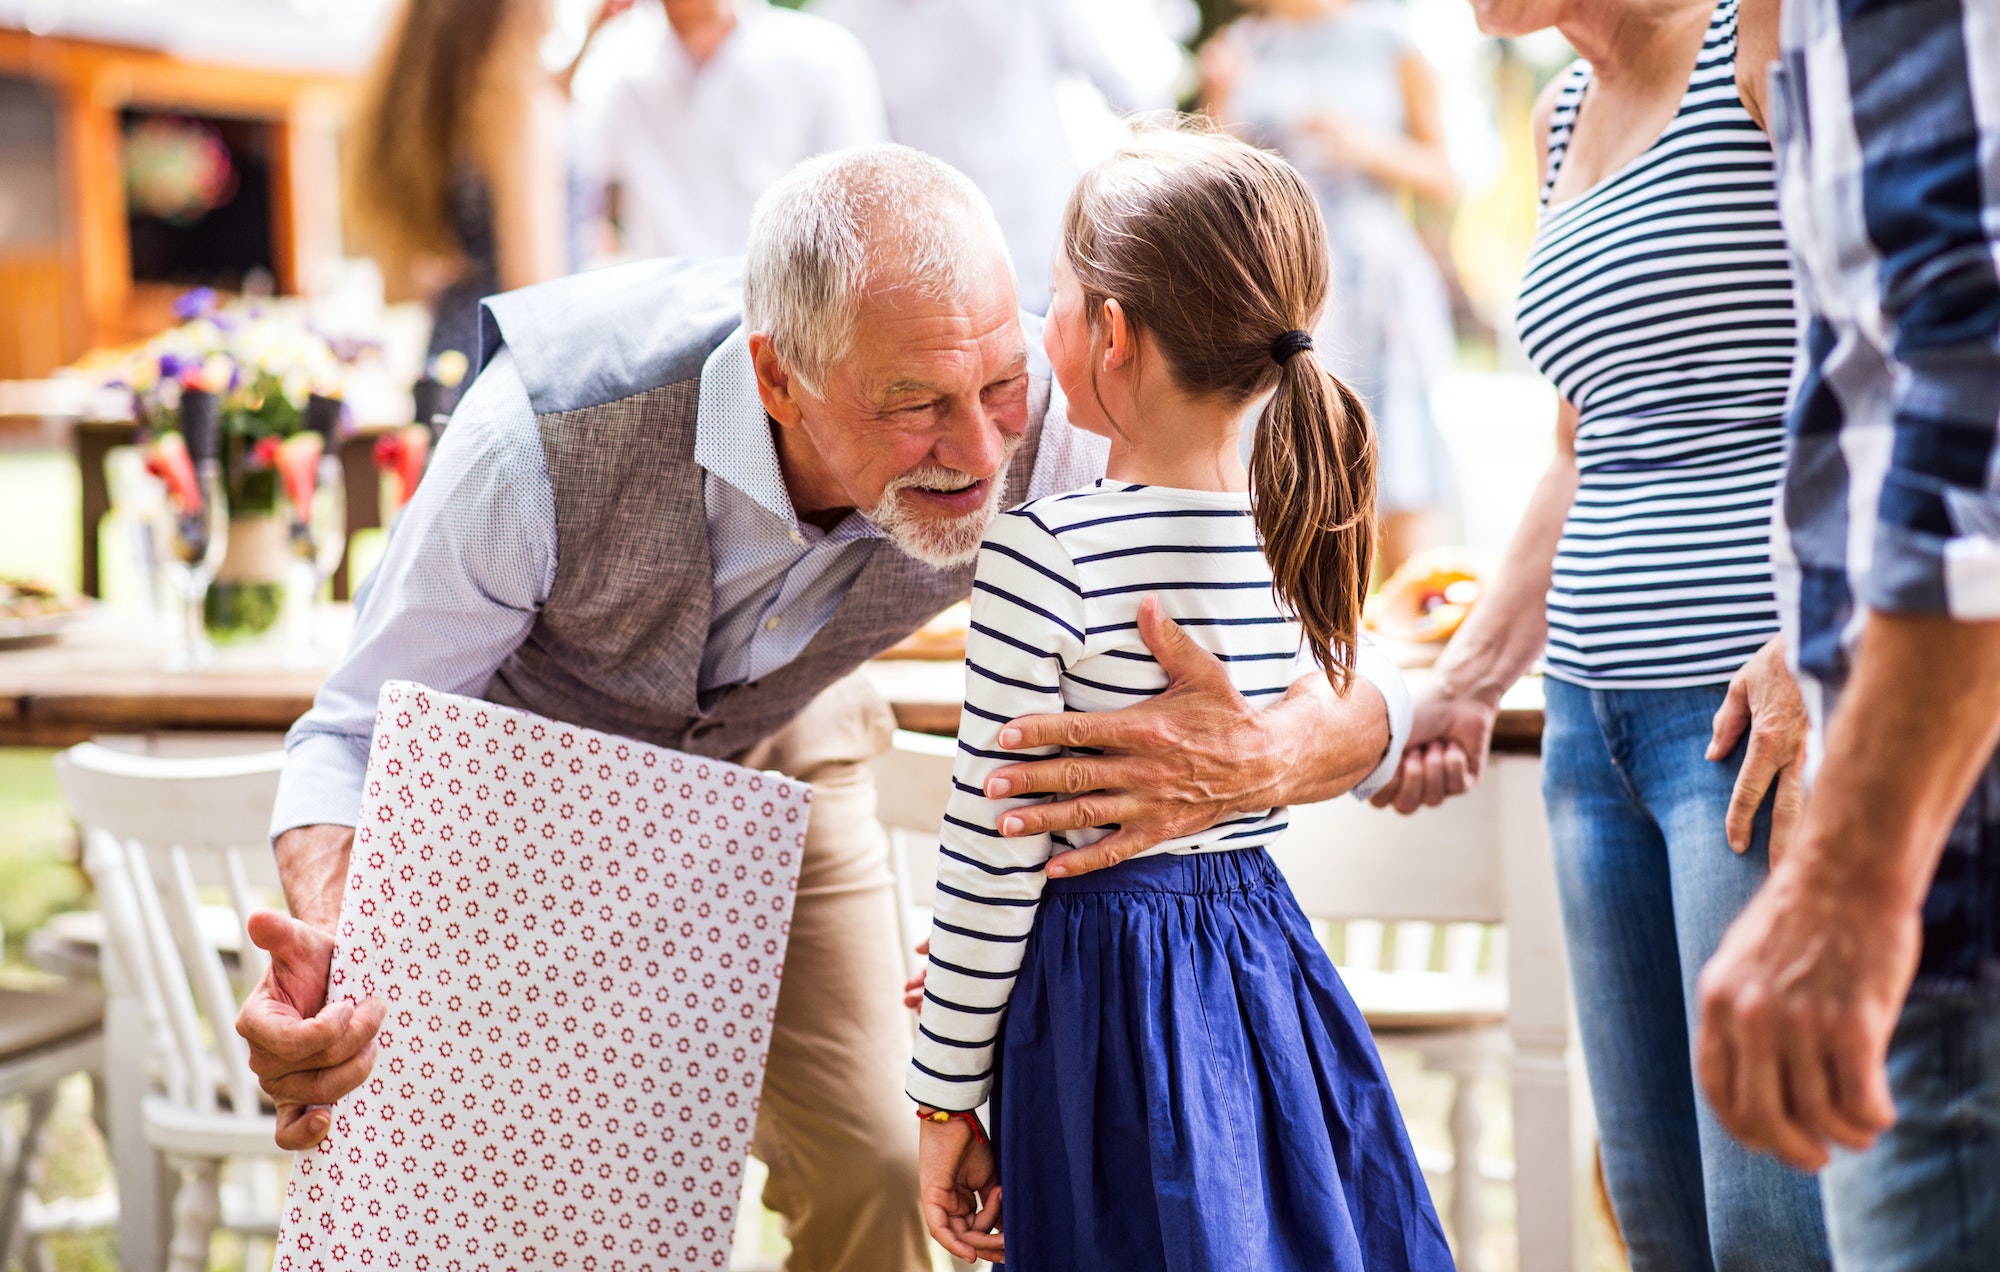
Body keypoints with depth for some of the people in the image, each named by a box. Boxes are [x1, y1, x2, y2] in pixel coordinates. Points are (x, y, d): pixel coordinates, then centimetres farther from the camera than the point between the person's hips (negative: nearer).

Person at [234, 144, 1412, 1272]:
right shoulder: (551, 428, -42)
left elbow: (1358, 689, -32)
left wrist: (1260, 763, -57)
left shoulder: (1040, 437, -36)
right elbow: (364, 728, -29)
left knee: (875, 1176, -2)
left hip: (777, 750, 2)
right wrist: (322, 956, -51)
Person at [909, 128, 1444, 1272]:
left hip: (1101, 987, -6)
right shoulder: (1311, 542, 1)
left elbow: (996, 851, -14)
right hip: (1271, 950, 6)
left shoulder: (1043, 555, -18)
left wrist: (948, 1098, -5)